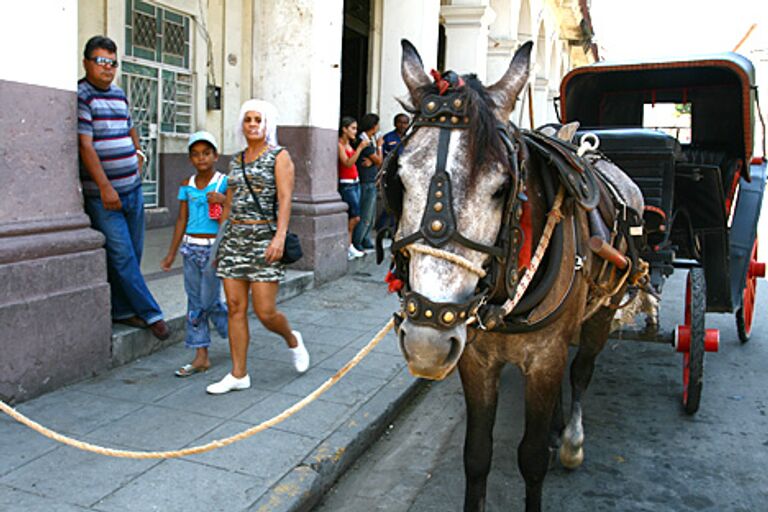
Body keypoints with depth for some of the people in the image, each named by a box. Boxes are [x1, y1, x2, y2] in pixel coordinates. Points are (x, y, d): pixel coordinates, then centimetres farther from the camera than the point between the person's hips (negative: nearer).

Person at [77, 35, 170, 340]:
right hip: (103, 194, -7)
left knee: (132, 254, 10)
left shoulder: (119, 94, 15)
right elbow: (85, 145, -16)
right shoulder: (81, 96, -9)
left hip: (133, 188, 8)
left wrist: (138, 151, 17)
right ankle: (150, 313, 3)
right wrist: (105, 187, -22)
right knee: (122, 256, -4)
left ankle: (122, 310, 22)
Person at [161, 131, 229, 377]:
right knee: (194, 301, 6)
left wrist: (223, 200, -21)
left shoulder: (224, 182, -4)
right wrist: (171, 253, 11)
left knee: (210, 301, -3)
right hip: (191, 247, 5)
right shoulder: (187, 186, 8)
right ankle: (201, 357, 13)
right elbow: (182, 221, 11)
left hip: (214, 248, -5)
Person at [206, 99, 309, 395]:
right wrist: (219, 239, 18)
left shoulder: (279, 156, 1)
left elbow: (285, 198, -9)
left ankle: (292, 340, 26)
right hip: (234, 238, 6)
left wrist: (280, 236, -21)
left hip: (264, 237, -5)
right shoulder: (236, 161, 17)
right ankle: (238, 375, 12)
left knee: (265, 311, -7)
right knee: (235, 307, 3)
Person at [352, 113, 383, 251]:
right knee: (365, 217, -5)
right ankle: (356, 243, 2)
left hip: (371, 183, 9)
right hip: (366, 184, -9)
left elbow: (377, 161, 6)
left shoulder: (371, 140, 12)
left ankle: (365, 241, 23)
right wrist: (379, 146, 5)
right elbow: (379, 160, -9)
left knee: (371, 215, 15)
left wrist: (371, 161, -15)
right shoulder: (364, 142, -16)